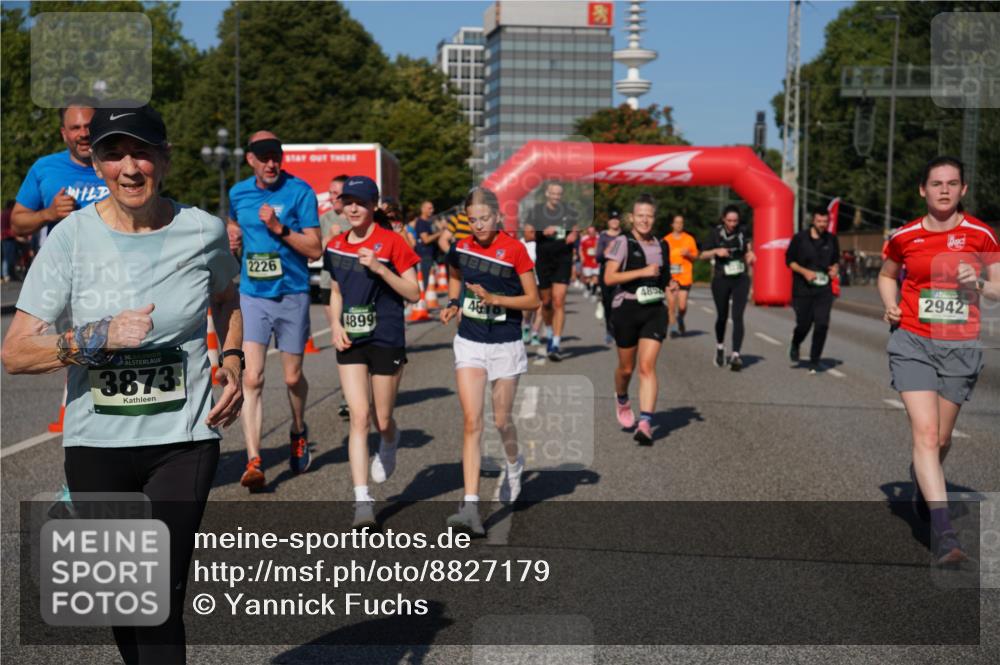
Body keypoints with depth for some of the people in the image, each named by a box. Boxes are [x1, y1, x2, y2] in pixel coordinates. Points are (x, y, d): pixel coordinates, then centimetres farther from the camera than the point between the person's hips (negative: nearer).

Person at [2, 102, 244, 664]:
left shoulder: (204, 231, -3)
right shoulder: (72, 236, -7)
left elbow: (227, 300, 20)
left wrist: (234, 361, 4)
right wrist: (101, 336, -22)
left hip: (184, 438, -1)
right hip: (96, 443, 1)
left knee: (162, 598, -9)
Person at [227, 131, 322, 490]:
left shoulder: (300, 191, -8)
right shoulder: (238, 193, 6)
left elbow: (315, 249, -11)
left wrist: (279, 229, -21)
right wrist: (232, 233, 9)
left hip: (292, 296, -2)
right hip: (252, 296, 2)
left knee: (292, 378, 10)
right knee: (251, 379, -10)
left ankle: (298, 431, 40)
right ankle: (253, 462, -11)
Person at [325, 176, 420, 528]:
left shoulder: (391, 242, -8)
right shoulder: (335, 246, 7)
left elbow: (414, 293, -9)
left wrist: (379, 268, -20)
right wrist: (336, 324, 2)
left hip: (386, 340, -3)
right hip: (350, 341, 3)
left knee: (382, 420, 7)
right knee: (359, 416, -8)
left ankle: (389, 445, 45)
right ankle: (362, 499, -6)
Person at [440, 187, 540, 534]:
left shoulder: (514, 249, -10)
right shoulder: (461, 248, 2)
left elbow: (534, 299, -7)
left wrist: (494, 298, -19)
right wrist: (452, 303, 5)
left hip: (505, 345, -2)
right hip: (469, 344, 2)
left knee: (501, 421, 10)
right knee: (472, 422, -9)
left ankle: (513, 464, 46)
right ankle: (470, 505, -13)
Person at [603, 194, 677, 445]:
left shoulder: (662, 246, 11)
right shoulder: (622, 242, -5)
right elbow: (609, 277, -14)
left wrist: (670, 284, 5)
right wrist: (642, 272, -20)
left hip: (655, 310, 2)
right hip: (626, 309, -2)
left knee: (647, 366, -11)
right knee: (626, 368, 11)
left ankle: (645, 423, -16)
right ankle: (622, 401, 43)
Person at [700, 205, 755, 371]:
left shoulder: (742, 232, 1)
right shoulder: (716, 233, -5)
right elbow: (703, 255, -1)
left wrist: (750, 253, 0)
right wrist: (716, 251, -18)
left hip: (740, 280, 0)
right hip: (721, 280, 0)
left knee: (737, 317, -11)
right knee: (722, 316, 11)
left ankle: (736, 355, -13)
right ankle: (720, 347, 37)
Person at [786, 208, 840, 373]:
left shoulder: (832, 240, 6)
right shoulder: (800, 238, -3)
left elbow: (836, 260, 20)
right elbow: (789, 260, 2)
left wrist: (835, 269, -3)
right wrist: (804, 271, -13)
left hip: (824, 290, 2)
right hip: (802, 289, -2)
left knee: (822, 325, -8)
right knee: (804, 324, 2)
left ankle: (814, 361, 4)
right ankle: (795, 345, 37)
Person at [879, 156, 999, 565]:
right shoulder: (905, 236, 0)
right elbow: (886, 275, 19)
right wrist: (891, 305, 0)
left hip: (960, 348, 1)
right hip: (913, 343, -1)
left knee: (941, 438, 12)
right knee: (926, 431, -15)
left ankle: (921, 482, 47)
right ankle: (942, 529, -16)